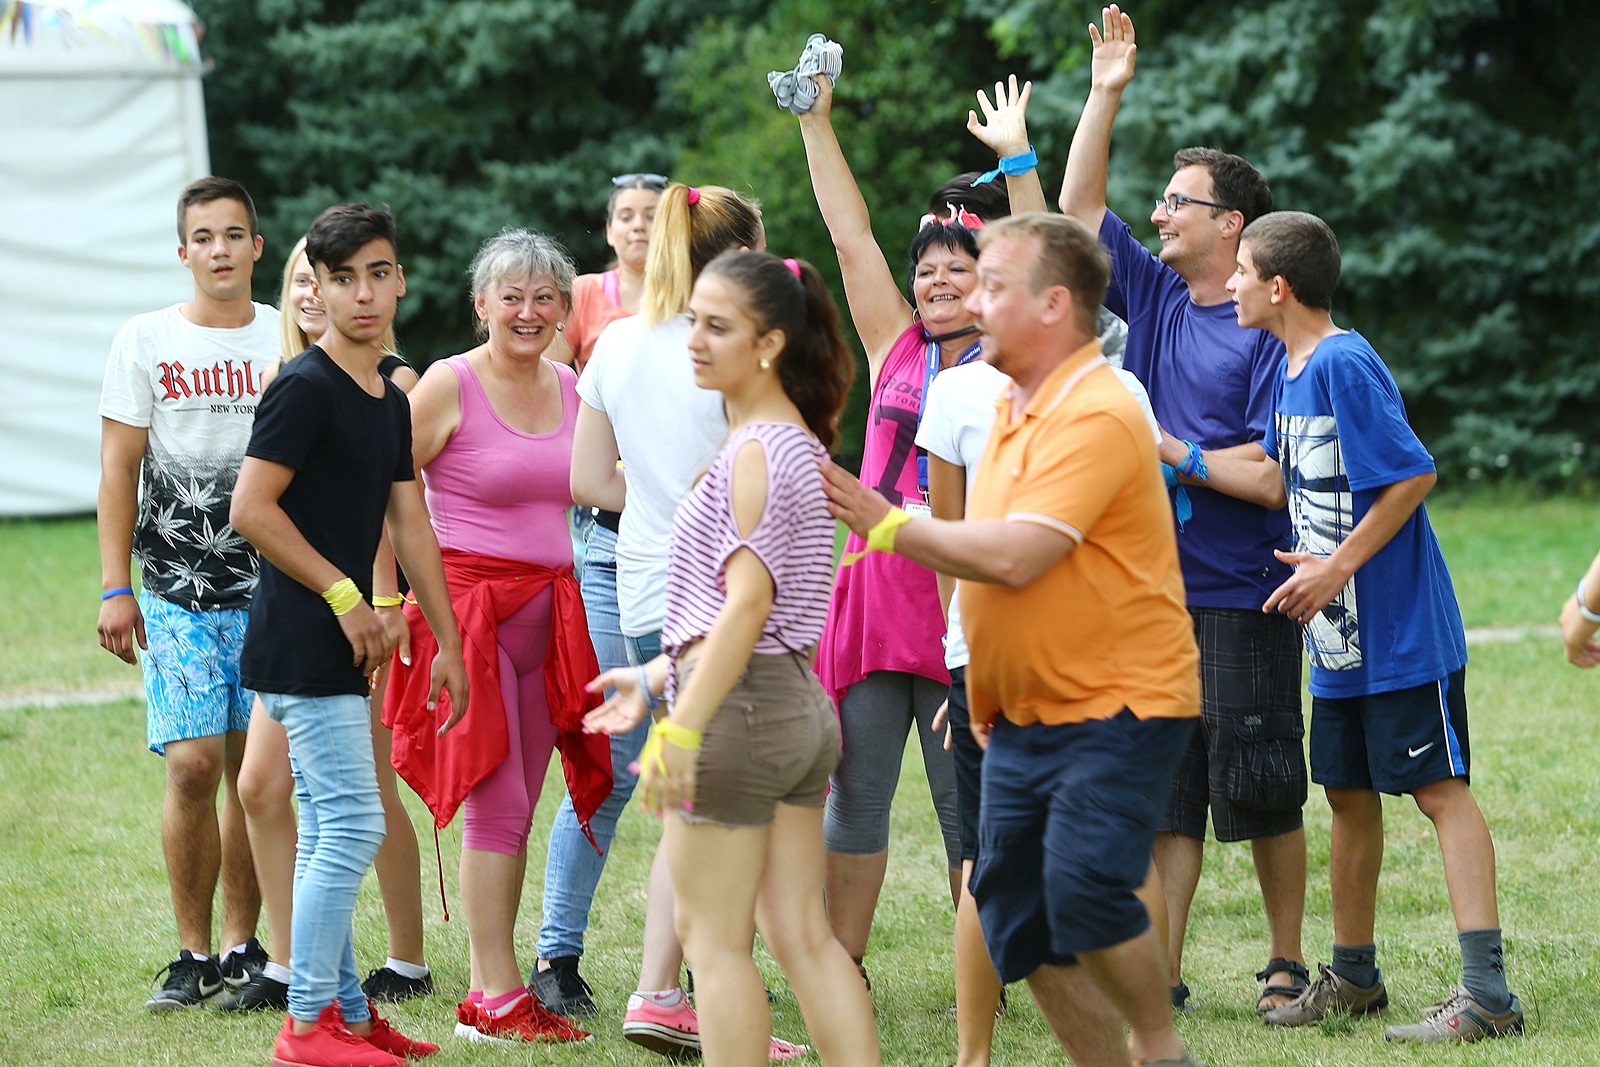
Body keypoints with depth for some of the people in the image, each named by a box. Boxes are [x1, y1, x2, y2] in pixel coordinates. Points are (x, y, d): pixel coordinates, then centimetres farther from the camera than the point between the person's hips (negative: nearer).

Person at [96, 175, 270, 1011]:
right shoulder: (145, 343, 3)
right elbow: (119, 473, 3)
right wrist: (115, 589, -3)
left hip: (272, 589, 2)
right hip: (177, 593, -1)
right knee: (194, 765, -10)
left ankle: (242, 945, 13)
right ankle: (193, 953, 0)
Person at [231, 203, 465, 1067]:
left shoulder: (391, 400, 14)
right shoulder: (305, 387, -13)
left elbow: (410, 526, 18)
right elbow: (251, 510, -18)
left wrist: (449, 644, 17)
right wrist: (346, 595, -15)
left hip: (339, 649, 9)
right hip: (303, 645, -9)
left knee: (329, 833, 12)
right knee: (352, 824, -10)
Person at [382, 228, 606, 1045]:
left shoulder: (572, 390, 11)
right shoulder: (450, 386, -8)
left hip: (551, 610, 6)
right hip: (469, 603, -6)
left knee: (518, 808, 7)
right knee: (496, 802, -8)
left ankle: (492, 987, 13)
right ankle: (495, 1000, -5)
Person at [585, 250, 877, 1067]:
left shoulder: (755, 451, -14)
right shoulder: (800, 442, 14)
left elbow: (747, 603, -21)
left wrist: (682, 728, -23)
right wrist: (658, 677, 22)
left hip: (739, 701, -9)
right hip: (800, 704, 9)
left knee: (712, 936, 0)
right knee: (802, 936, 9)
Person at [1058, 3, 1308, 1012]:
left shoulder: (1269, 333, -9)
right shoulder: (1153, 298, 9)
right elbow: (1077, 208, 10)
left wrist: (1175, 455, -11)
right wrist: (1107, 94, 3)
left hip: (1243, 598, -6)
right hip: (1153, 591, 6)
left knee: (1261, 791, 3)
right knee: (1164, 793, 5)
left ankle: (1288, 962, 15)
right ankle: (1160, 976, 6)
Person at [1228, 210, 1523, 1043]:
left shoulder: (1345, 366, -17)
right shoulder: (1289, 372, 11)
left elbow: (1414, 475, -20)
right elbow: (1283, 482, 19)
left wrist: (1338, 567, -18)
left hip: (1402, 631, -9)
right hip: (1340, 639, 9)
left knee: (1439, 789, -10)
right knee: (1348, 794, 16)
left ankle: (1486, 994, -12)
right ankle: (1354, 977, 28)